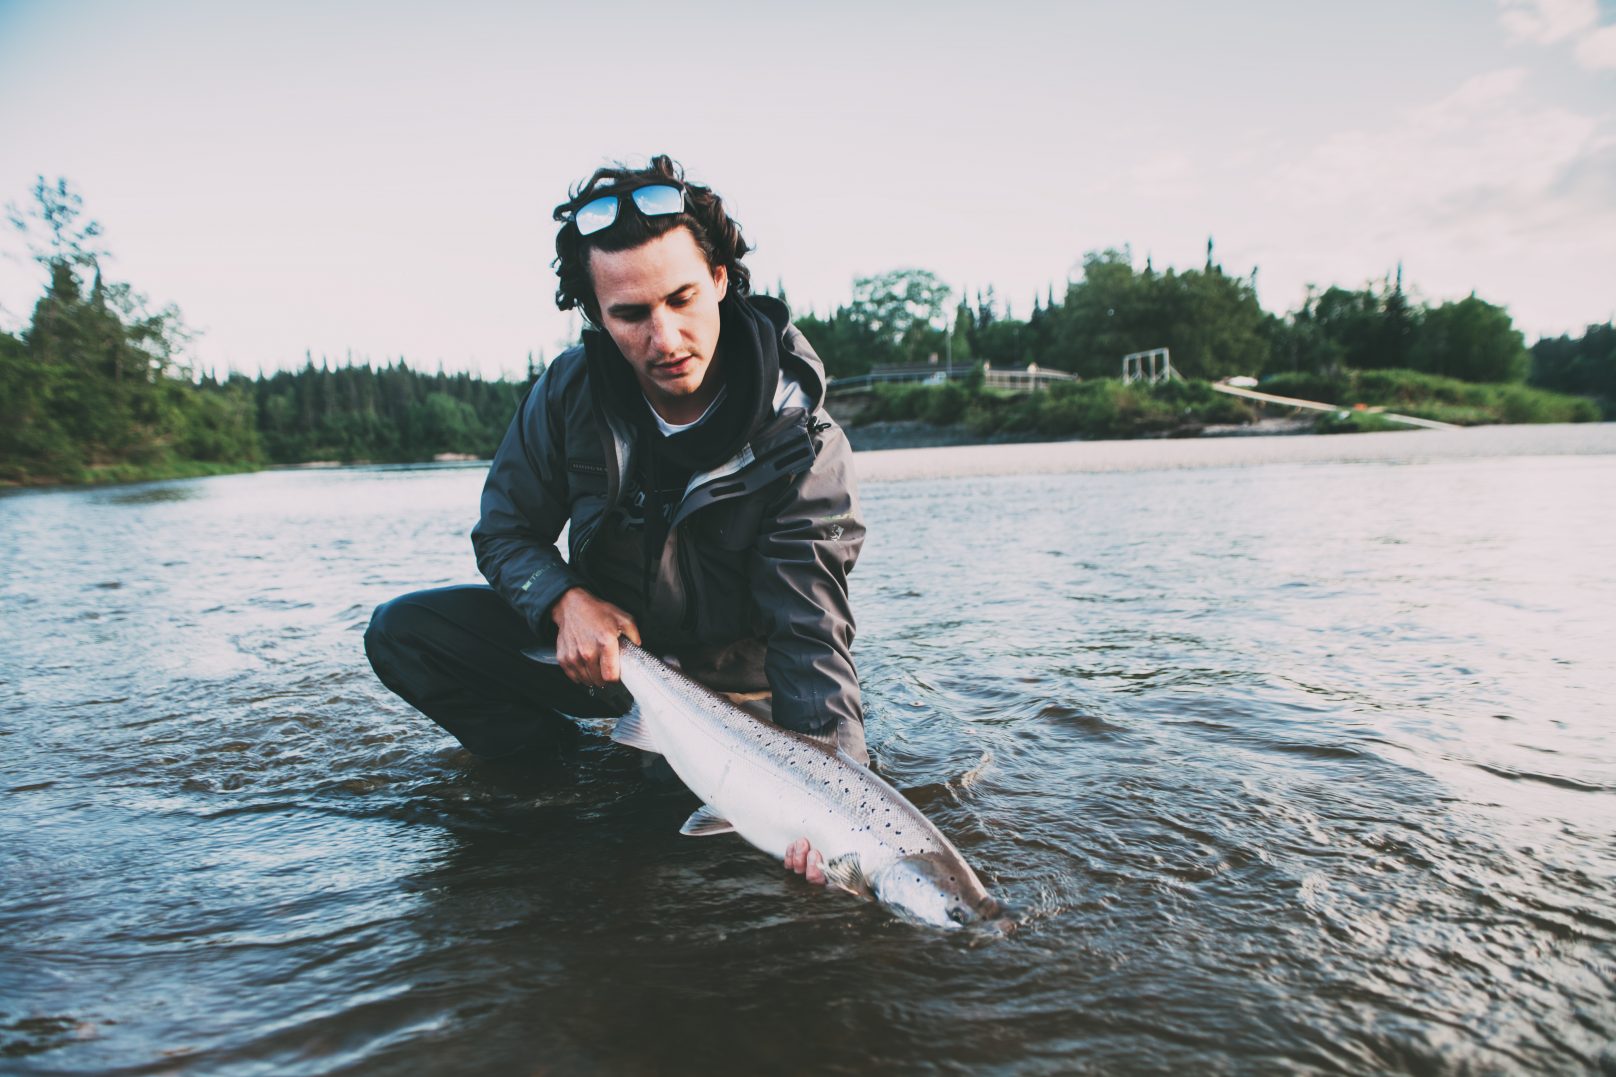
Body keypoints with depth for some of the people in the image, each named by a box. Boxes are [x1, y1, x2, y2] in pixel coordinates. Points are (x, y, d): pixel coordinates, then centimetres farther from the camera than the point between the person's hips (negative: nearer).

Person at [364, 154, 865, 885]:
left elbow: (810, 634, -28)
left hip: (730, 676, -1)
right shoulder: (571, 389, -14)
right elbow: (505, 531, -2)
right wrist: (566, 600, -24)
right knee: (401, 632, -12)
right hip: (600, 642, 2)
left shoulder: (804, 447, -24)